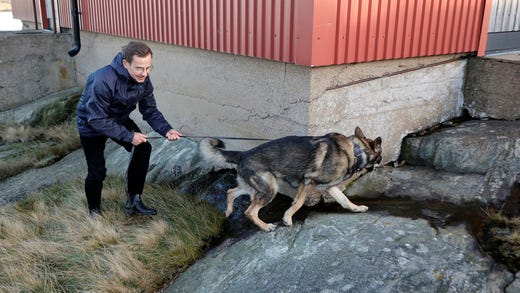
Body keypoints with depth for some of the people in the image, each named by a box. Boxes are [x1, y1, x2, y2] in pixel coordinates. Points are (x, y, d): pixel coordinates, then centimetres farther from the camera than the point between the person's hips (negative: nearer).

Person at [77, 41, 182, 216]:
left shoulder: (143, 80, -17)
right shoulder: (103, 81, -37)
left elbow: (150, 110, -11)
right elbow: (97, 120, -32)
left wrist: (166, 130, -28)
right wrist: (129, 136, -33)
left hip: (119, 120, 6)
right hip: (91, 125, -5)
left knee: (143, 148, -12)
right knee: (97, 172, -4)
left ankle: (134, 201, 2)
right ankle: (94, 209, 27)